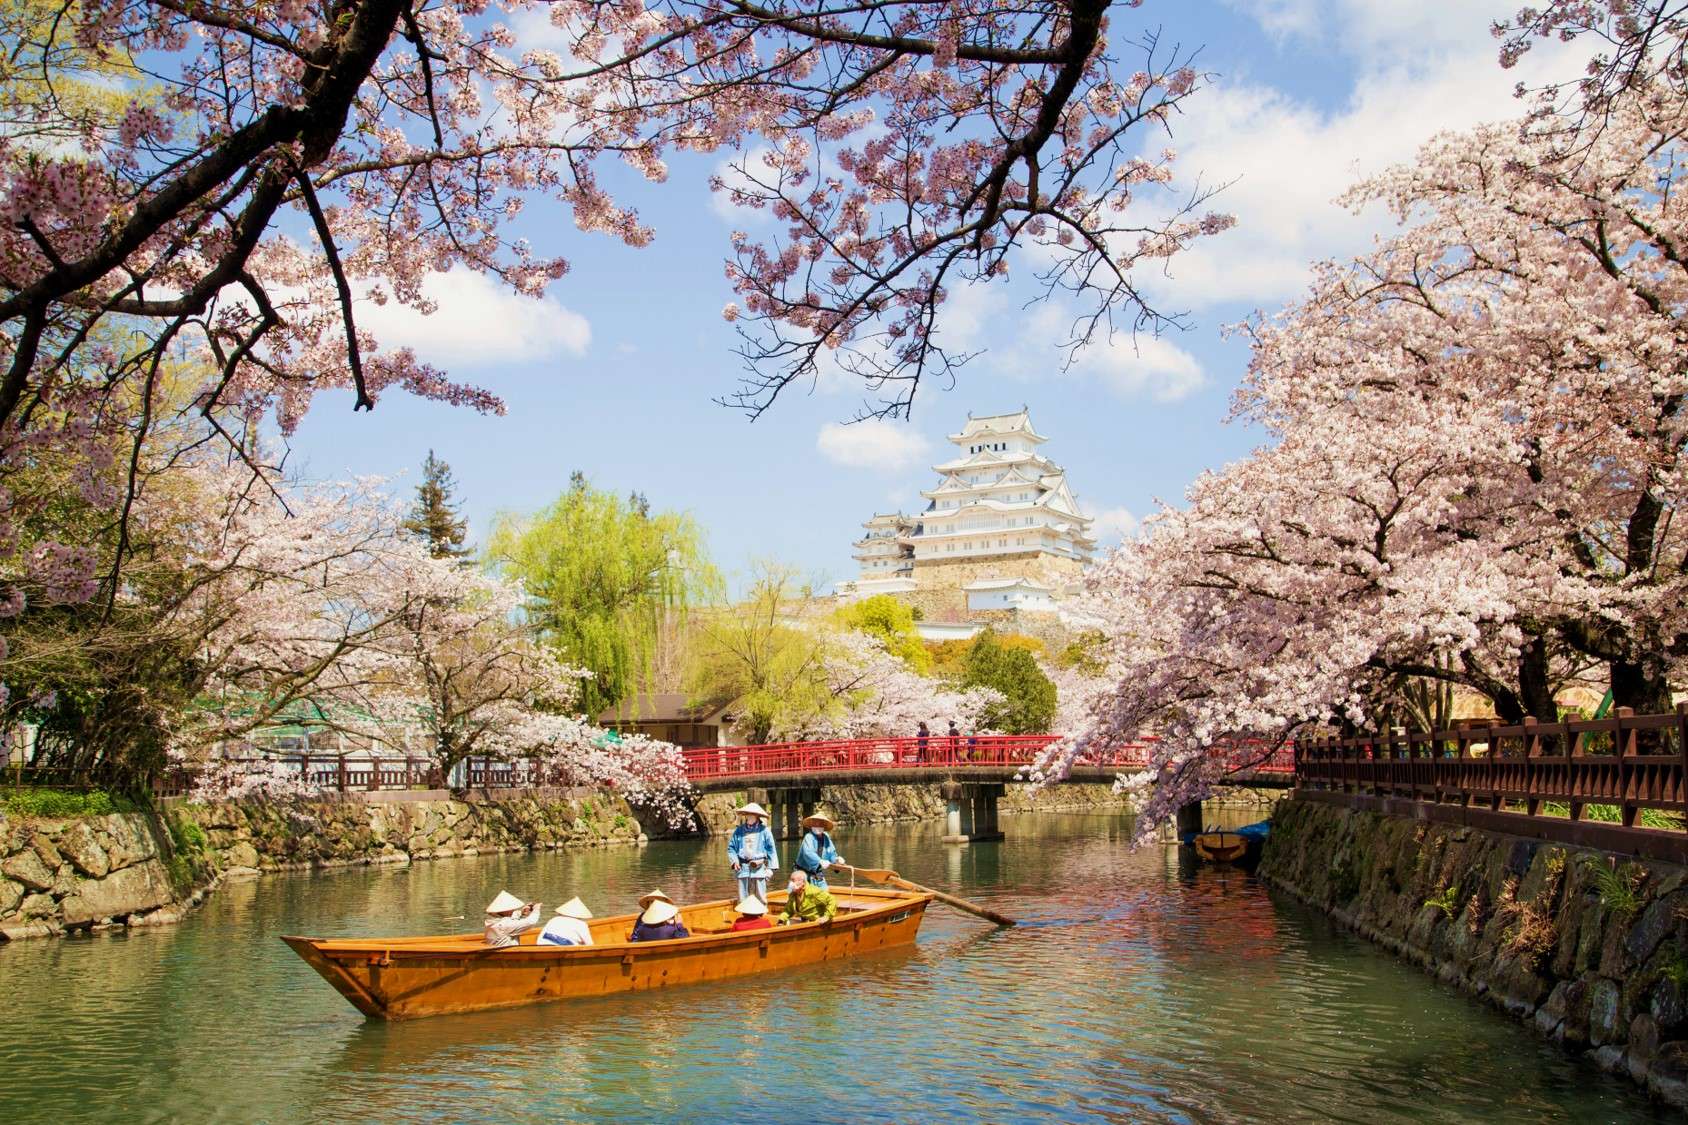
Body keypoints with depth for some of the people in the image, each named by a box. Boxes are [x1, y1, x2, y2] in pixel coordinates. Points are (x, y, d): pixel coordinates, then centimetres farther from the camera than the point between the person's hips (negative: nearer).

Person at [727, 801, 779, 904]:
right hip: (743, 868, 2)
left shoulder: (764, 830, 0)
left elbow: (771, 849, 1)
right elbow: (731, 848, 13)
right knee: (744, 898, 4)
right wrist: (735, 860, -2)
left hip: (759, 869, -2)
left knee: (760, 897, 0)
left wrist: (771, 867, -3)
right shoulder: (739, 831, 7)